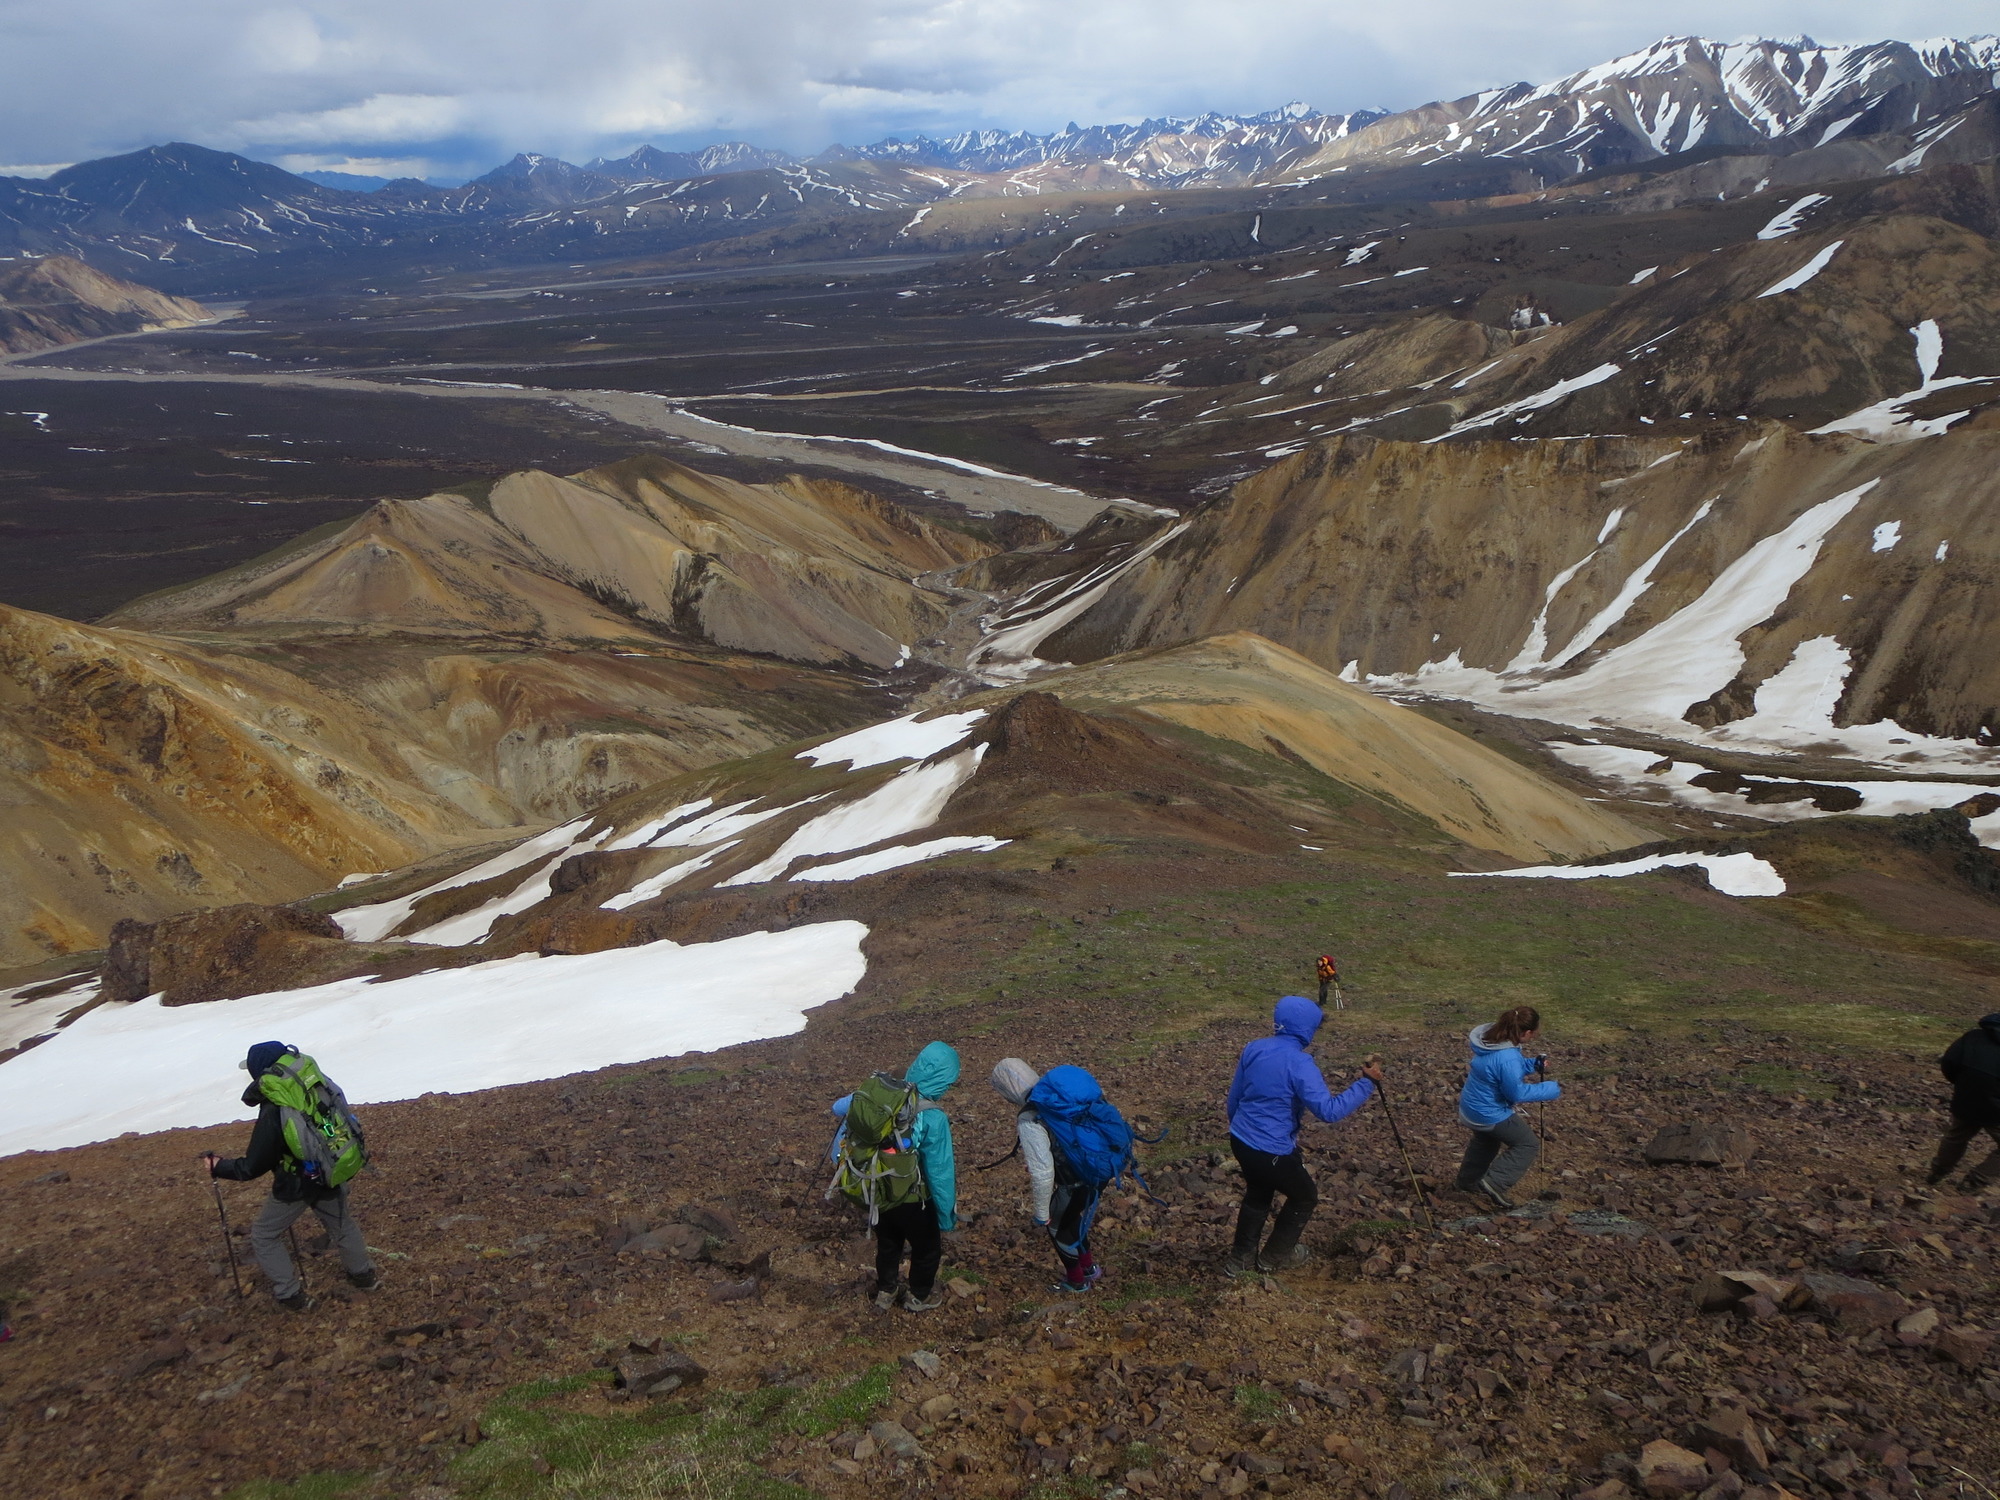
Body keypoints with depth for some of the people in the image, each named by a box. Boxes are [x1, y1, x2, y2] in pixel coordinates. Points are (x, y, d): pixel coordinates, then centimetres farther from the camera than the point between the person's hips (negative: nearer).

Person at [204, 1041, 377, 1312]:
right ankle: (363, 1274, 43)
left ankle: (292, 1297, 21)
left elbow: (252, 1168, -19)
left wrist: (219, 1166, -1)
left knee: (264, 1236, 17)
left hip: (296, 1184, -6)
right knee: (340, 1222, 29)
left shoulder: (273, 1114, -30)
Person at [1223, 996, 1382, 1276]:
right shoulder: (1299, 1064, -23)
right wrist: (1366, 1083, -19)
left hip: (1240, 1140, 7)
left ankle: (1240, 1258, 36)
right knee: (1305, 1197, 20)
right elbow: (1329, 1110, -28)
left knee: (1257, 1193, 30)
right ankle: (1274, 1257, 32)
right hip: (1272, 1151, -7)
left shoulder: (1255, 1048, 0)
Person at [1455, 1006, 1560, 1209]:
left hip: (1471, 1106, 9)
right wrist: (1550, 1089, -15)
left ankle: (1468, 1181, 51)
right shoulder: (1508, 1058, -35)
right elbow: (1517, 1093, -25)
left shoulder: (1492, 1038, -7)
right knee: (1528, 1145, 8)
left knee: (1485, 1141, 34)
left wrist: (1533, 1064, 2)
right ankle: (1494, 1183, 3)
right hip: (1490, 1114, -9)